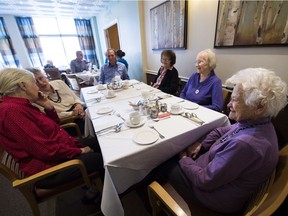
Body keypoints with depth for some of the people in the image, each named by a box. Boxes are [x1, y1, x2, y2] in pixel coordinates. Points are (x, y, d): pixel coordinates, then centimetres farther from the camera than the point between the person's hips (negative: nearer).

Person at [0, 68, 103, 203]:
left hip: (58, 149, 10)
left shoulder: (21, 105, 7)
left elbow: (53, 127, 13)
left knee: (99, 144, 11)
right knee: (101, 158, -8)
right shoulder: (12, 110, -25)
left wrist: (48, 106, -1)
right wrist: (79, 151, -17)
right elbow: (46, 150, -29)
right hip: (47, 166, -10)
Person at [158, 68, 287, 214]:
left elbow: (204, 181, -29)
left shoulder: (245, 144, -39)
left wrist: (184, 160, -13)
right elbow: (220, 132, 7)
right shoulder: (258, 123, -9)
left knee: (165, 165, 7)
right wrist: (200, 144, -4)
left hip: (219, 198, -7)